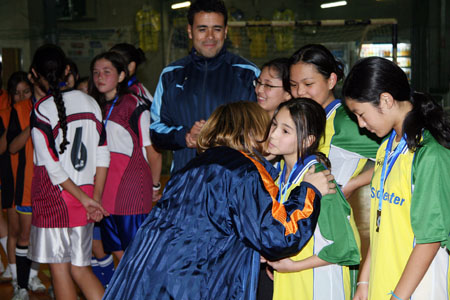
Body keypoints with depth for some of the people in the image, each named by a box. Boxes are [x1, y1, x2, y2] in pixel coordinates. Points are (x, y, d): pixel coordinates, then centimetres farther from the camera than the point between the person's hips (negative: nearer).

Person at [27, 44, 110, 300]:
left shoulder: (41, 111, -12)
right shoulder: (89, 102, 4)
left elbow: (53, 169, -14)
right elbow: (103, 157, 3)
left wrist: (85, 199, -4)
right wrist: (95, 199, 6)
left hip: (53, 199, -5)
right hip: (85, 197, 5)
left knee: (59, 269, 7)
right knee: (80, 268, 15)